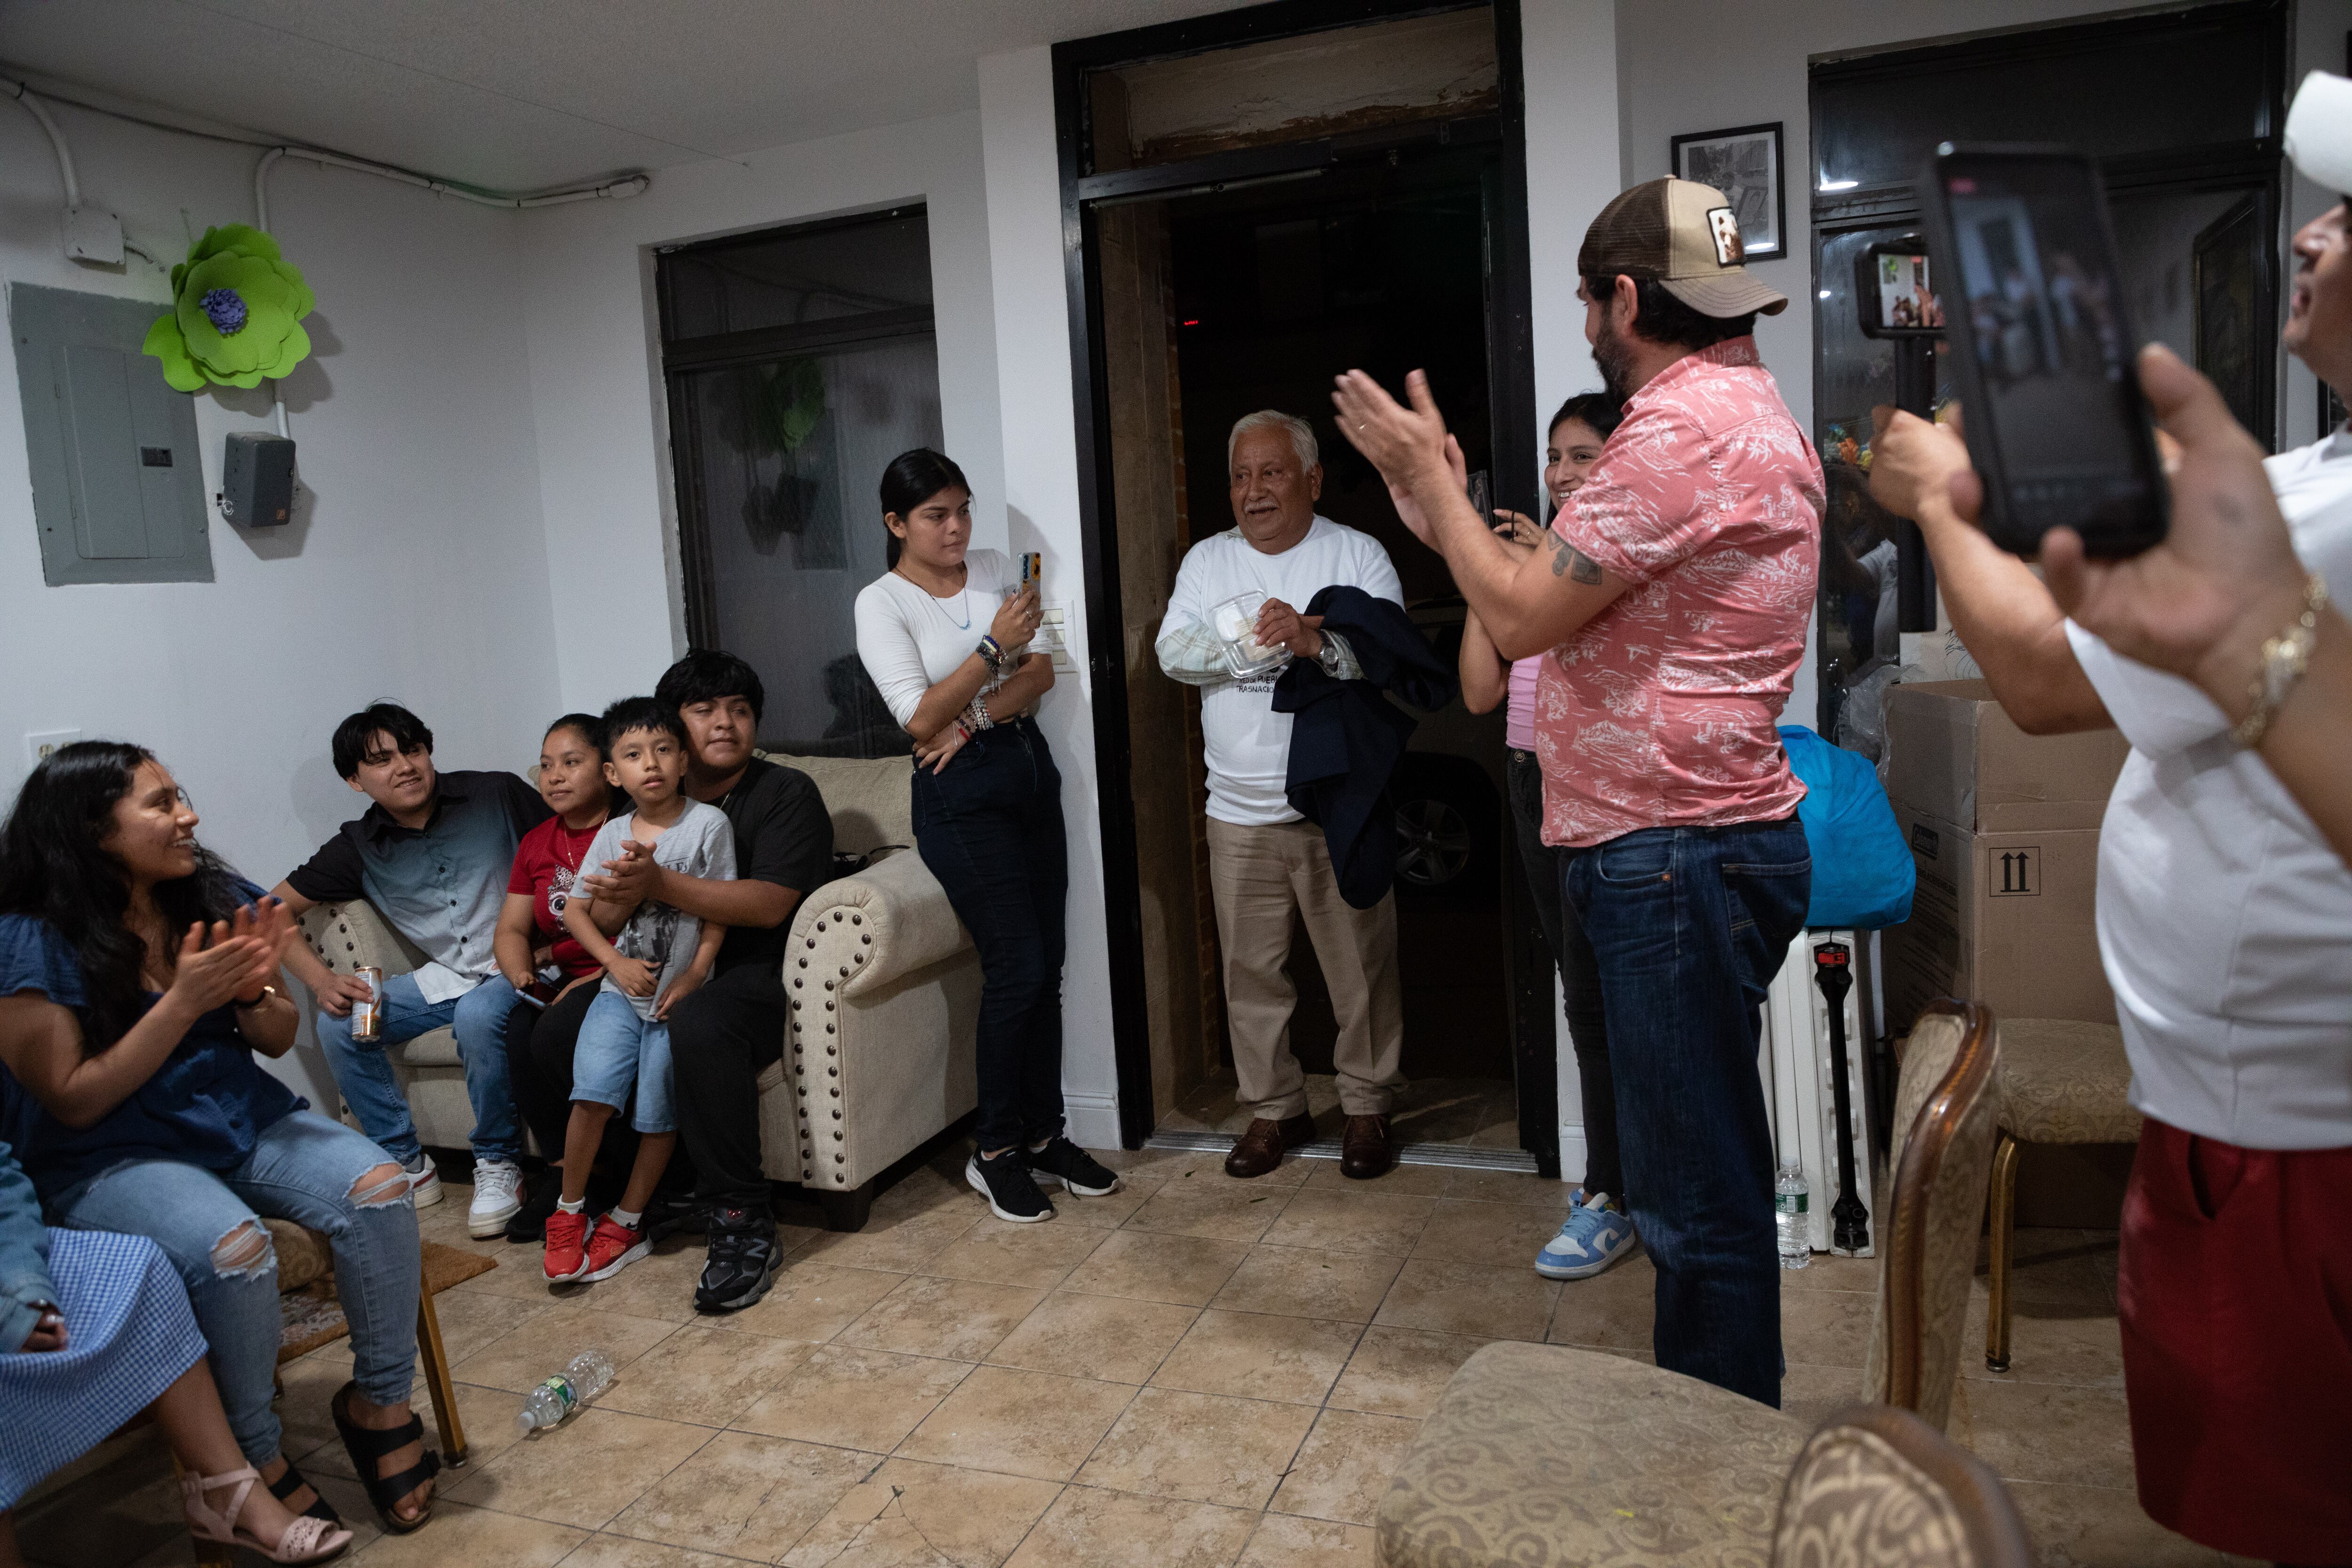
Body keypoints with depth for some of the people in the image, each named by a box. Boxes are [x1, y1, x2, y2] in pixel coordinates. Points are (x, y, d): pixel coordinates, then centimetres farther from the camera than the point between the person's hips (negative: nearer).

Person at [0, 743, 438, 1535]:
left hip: (243, 1117, 5)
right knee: (231, 1247, -34)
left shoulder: (217, 899, 2)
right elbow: (74, 1101, -13)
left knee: (379, 1187, -23)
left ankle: (379, 1404, -4)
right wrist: (185, 1002, -22)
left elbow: (278, 1039, 8)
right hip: (109, 1157, -4)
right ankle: (253, 1459, -9)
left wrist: (252, 991, -15)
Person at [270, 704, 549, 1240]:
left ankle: (498, 1163, -14)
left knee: (477, 1014, -35)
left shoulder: (497, 795, -7)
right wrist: (322, 982, -8)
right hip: (443, 976, 5)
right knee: (340, 1024, -15)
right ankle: (407, 1164, 0)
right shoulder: (360, 847, 3)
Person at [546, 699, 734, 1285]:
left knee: (658, 1111, -3)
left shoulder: (708, 824, -5)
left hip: (680, 993, -2)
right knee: (593, 1092, -15)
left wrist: (692, 977, -11)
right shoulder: (612, 835, 5)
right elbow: (576, 912, 9)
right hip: (622, 987, 2)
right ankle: (569, 1211, 5)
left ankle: (626, 1222, 16)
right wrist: (617, 962, -5)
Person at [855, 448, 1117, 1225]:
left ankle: (1043, 1134, 18)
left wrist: (975, 716, -13)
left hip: (1030, 768, 5)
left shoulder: (995, 569, 8)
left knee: (1046, 967, 5)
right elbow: (920, 720, -14)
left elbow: (1042, 674, 2)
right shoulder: (882, 603, -6)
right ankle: (994, 1152, 10)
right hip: (961, 794, -5)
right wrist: (995, 645, -21)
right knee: (1017, 968, -7)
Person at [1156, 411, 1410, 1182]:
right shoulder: (1206, 561, 9)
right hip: (1240, 811, 3)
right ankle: (1273, 1106, 26)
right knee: (1251, 971, 10)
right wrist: (1252, 636, -18)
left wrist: (1317, 644, -28)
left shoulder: (1359, 555, -1)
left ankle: (1367, 1105, 23)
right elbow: (1174, 653, -3)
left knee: (1362, 967, 6)